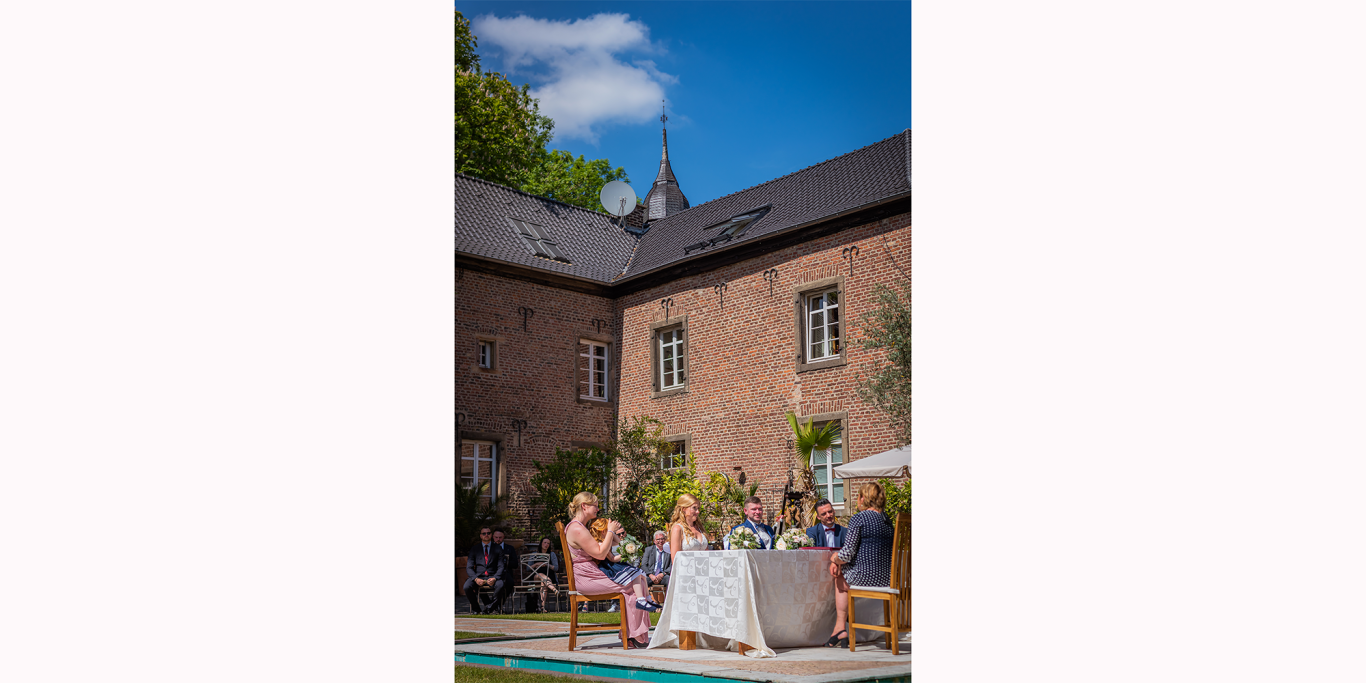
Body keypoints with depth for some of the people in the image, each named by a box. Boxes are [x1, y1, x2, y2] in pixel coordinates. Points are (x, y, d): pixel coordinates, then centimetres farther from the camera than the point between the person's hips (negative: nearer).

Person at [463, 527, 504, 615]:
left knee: (500, 585, -35)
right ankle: (476, 608, -6)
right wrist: (476, 579, -15)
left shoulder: (497, 549, 10)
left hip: (492, 577, -1)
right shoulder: (474, 549, 11)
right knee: (467, 586, -31)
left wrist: (494, 578, -17)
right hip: (478, 576, 1)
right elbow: (469, 567, 5)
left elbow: (500, 567, 3)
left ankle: (488, 608, -14)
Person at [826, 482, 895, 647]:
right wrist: (839, 562, 15)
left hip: (866, 576, -7)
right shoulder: (888, 520, 15)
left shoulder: (858, 519, -9)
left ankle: (840, 629, 22)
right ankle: (840, 628, 25)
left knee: (840, 576, 21)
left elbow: (847, 553, -14)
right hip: (887, 578, 7)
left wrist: (834, 558, 9)